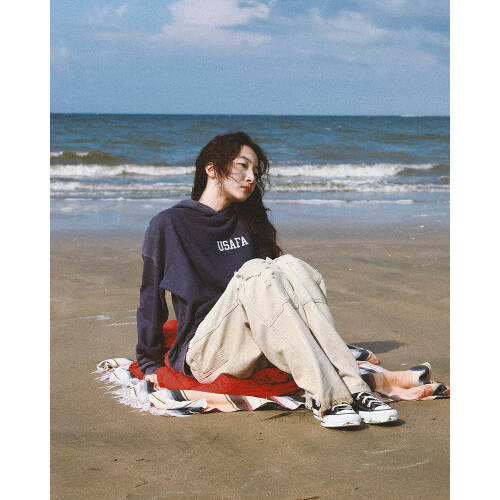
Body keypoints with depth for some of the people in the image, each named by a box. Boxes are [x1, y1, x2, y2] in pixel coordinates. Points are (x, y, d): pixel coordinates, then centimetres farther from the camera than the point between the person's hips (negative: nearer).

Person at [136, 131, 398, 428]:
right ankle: (325, 399, -43)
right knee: (255, 271, -31)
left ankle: (353, 389, -38)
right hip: (205, 354, -4)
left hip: (254, 354, 5)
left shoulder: (248, 222, 19)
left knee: (289, 265, -24)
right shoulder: (168, 225, 2)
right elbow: (151, 297, 6)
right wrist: (149, 364, 8)